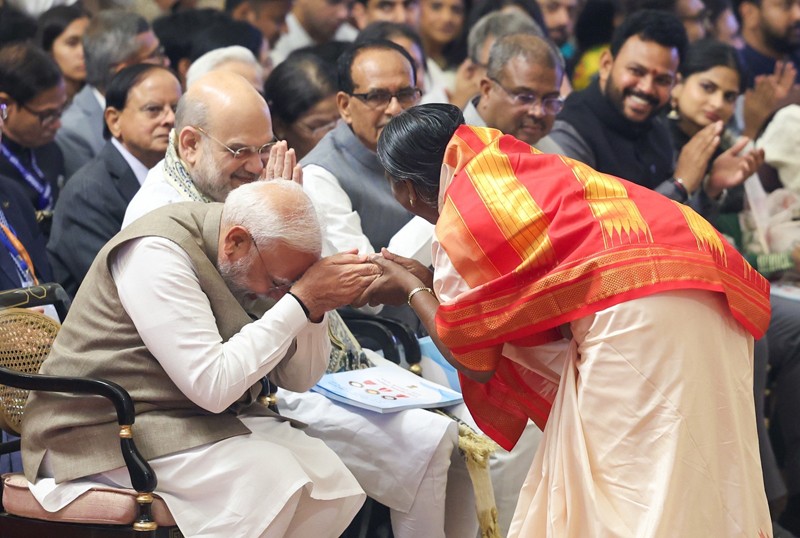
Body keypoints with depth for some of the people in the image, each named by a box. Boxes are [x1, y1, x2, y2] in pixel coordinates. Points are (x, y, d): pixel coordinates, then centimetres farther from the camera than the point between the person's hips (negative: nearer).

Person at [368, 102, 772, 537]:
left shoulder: (458, 221, 2)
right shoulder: (511, 173, 22)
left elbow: (475, 362, 11)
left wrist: (412, 291, 25)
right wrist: (427, 280, 36)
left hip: (635, 303, -8)